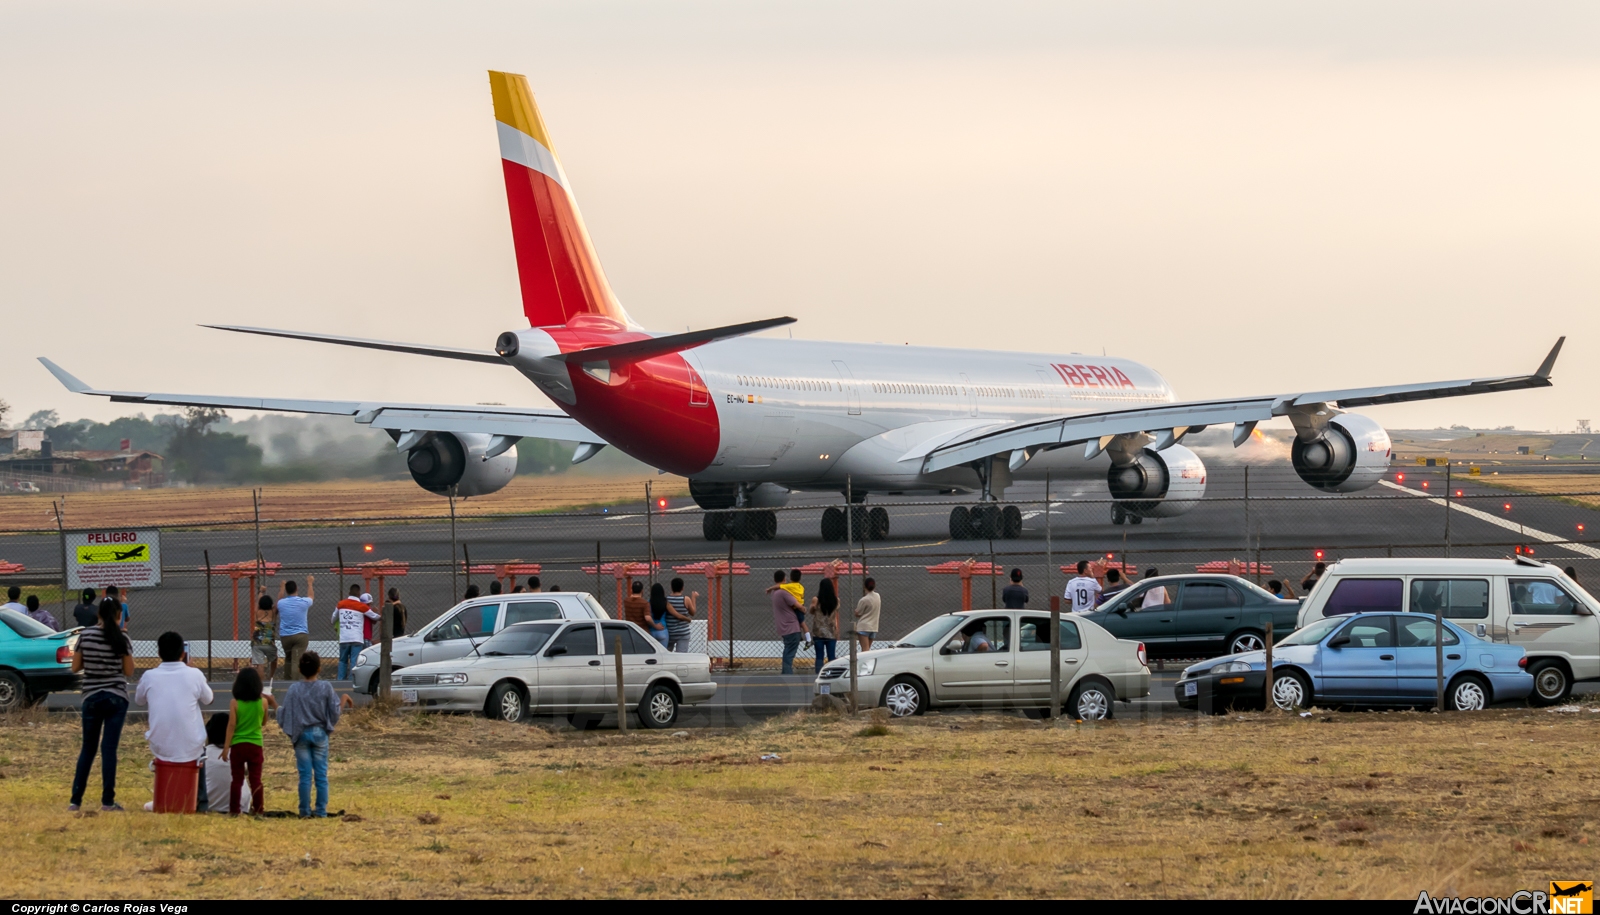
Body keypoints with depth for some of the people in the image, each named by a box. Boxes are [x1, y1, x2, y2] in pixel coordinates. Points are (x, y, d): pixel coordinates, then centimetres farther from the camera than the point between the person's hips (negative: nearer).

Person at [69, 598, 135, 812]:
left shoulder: (85, 636, -2)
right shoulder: (121, 640, -7)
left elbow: (75, 667, 2)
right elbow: (129, 671, -3)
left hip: (91, 697, 2)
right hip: (116, 698, -2)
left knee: (88, 748, 12)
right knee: (109, 748, -1)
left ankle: (75, 799, 9)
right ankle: (107, 800, -4)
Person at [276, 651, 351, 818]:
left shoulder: (294, 689, -7)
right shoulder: (326, 687, -8)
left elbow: (285, 716, -5)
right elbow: (334, 713, -5)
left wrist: (277, 708, 15)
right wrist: (344, 700, 11)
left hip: (301, 735, 0)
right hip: (320, 734, 0)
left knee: (305, 774, 5)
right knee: (321, 774, 6)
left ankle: (305, 810, 6)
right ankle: (321, 809, 6)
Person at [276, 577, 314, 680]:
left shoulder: (281, 603, 0)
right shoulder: (303, 602, -5)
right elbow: (311, 596, 20)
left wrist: (282, 588, 45)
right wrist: (310, 583, 37)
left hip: (285, 636, 3)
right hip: (301, 635, -3)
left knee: (288, 659, 19)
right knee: (297, 662, -9)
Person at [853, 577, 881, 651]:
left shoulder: (864, 600, -16)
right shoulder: (877, 597, 4)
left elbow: (857, 614, -8)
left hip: (863, 627, -7)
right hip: (874, 627, 7)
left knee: (865, 649, -11)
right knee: (868, 649, 14)